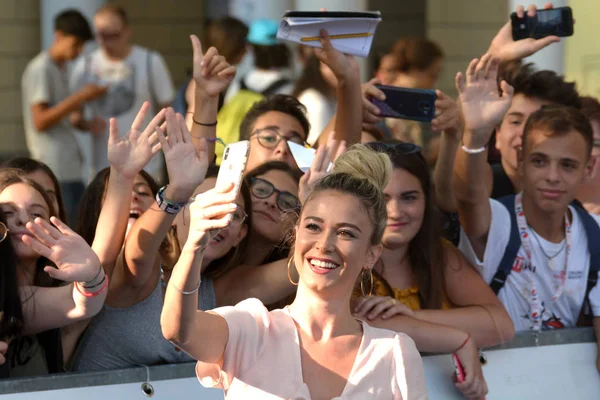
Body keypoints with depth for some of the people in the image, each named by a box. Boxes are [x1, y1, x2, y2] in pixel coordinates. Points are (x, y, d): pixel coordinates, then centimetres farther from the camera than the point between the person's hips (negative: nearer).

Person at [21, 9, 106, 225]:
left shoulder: (61, 67, 15)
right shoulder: (40, 69, -12)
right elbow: (40, 122, -17)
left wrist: (84, 124, 4)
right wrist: (80, 96, -18)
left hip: (70, 165, 9)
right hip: (55, 167, -9)